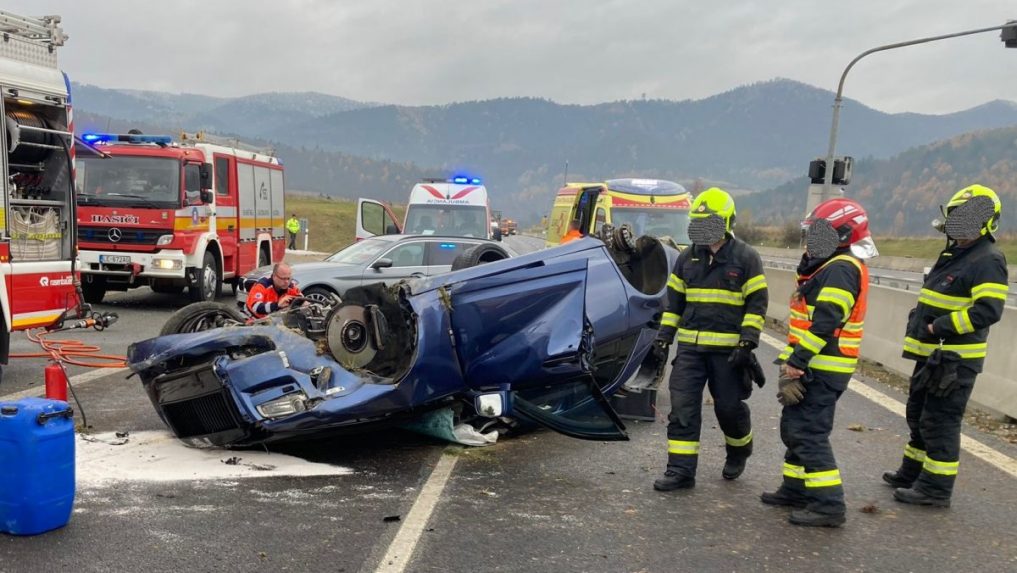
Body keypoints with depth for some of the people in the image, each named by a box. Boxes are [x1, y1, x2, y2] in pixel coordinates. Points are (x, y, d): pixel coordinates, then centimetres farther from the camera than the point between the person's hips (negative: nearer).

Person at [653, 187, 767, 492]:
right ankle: (681, 470, 3)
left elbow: (757, 303, -5)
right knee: (682, 407, -2)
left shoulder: (746, 258, -4)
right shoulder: (687, 258, 10)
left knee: (729, 406, 6)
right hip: (690, 346, 4)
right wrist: (664, 336, 8)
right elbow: (674, 300, 16)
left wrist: (747, 342, -13)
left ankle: (739, 450, 37)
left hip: (728, 349, -4)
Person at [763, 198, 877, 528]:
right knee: (794, 427, 18)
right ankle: (796, 490, 30)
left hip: (821, 369, -11)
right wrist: (793, 363, 11)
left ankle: (828, 505, -4)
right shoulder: (833, 266, 18)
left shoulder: (841, 269, -17)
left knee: (809, 433, -8)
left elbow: (823, 325, -25)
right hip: (817, 365, 11)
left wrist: (794, 366, -25)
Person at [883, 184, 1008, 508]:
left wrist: (939, 328, -23)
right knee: (918, 415, 19)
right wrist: (920, 325, 13)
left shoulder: (988, 261, -15)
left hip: (956, 360, -10)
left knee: (940, 422, -4)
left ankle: (936, 488, 5)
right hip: (932, 356, 10)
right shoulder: (953, 254, 16)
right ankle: (913, 473, 33)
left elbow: (988, 311, -25)